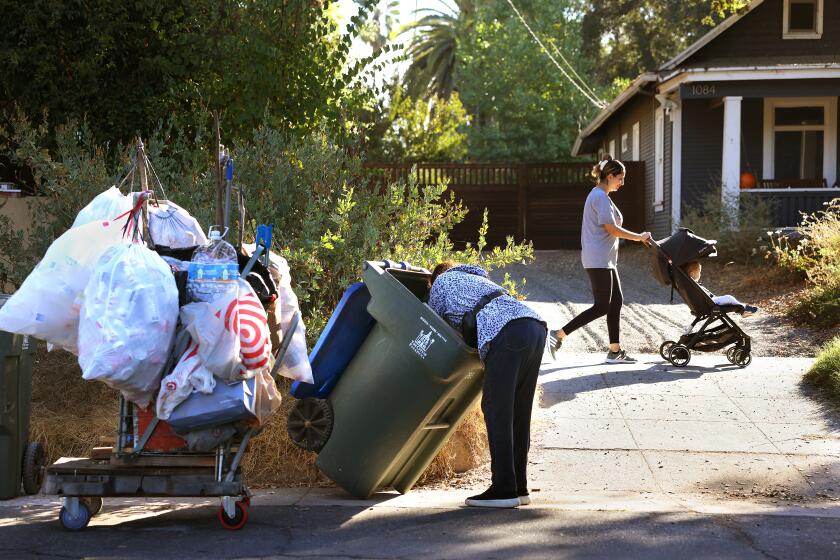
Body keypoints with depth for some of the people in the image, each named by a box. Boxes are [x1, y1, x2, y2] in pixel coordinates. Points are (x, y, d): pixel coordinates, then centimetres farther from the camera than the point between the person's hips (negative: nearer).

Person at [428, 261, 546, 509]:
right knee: (518, 412, 11)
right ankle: (519, 488, 12)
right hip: (536, 327, 7)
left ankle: (504, 490, -8)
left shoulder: (443, 281, 23)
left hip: (506, 331, -7)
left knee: (496, 410, -5)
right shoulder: (479, 278, 41)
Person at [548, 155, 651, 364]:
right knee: (602, 306, -9)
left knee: (616, 301, 9)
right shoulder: (600, 197, -14)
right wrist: (639, 237, -10)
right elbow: (612, 229, -18)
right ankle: (558, 335, -9)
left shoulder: (598, 195, 18)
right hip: (599, 260, -11)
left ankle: (615, 351, 11)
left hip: (606, 260, 11)